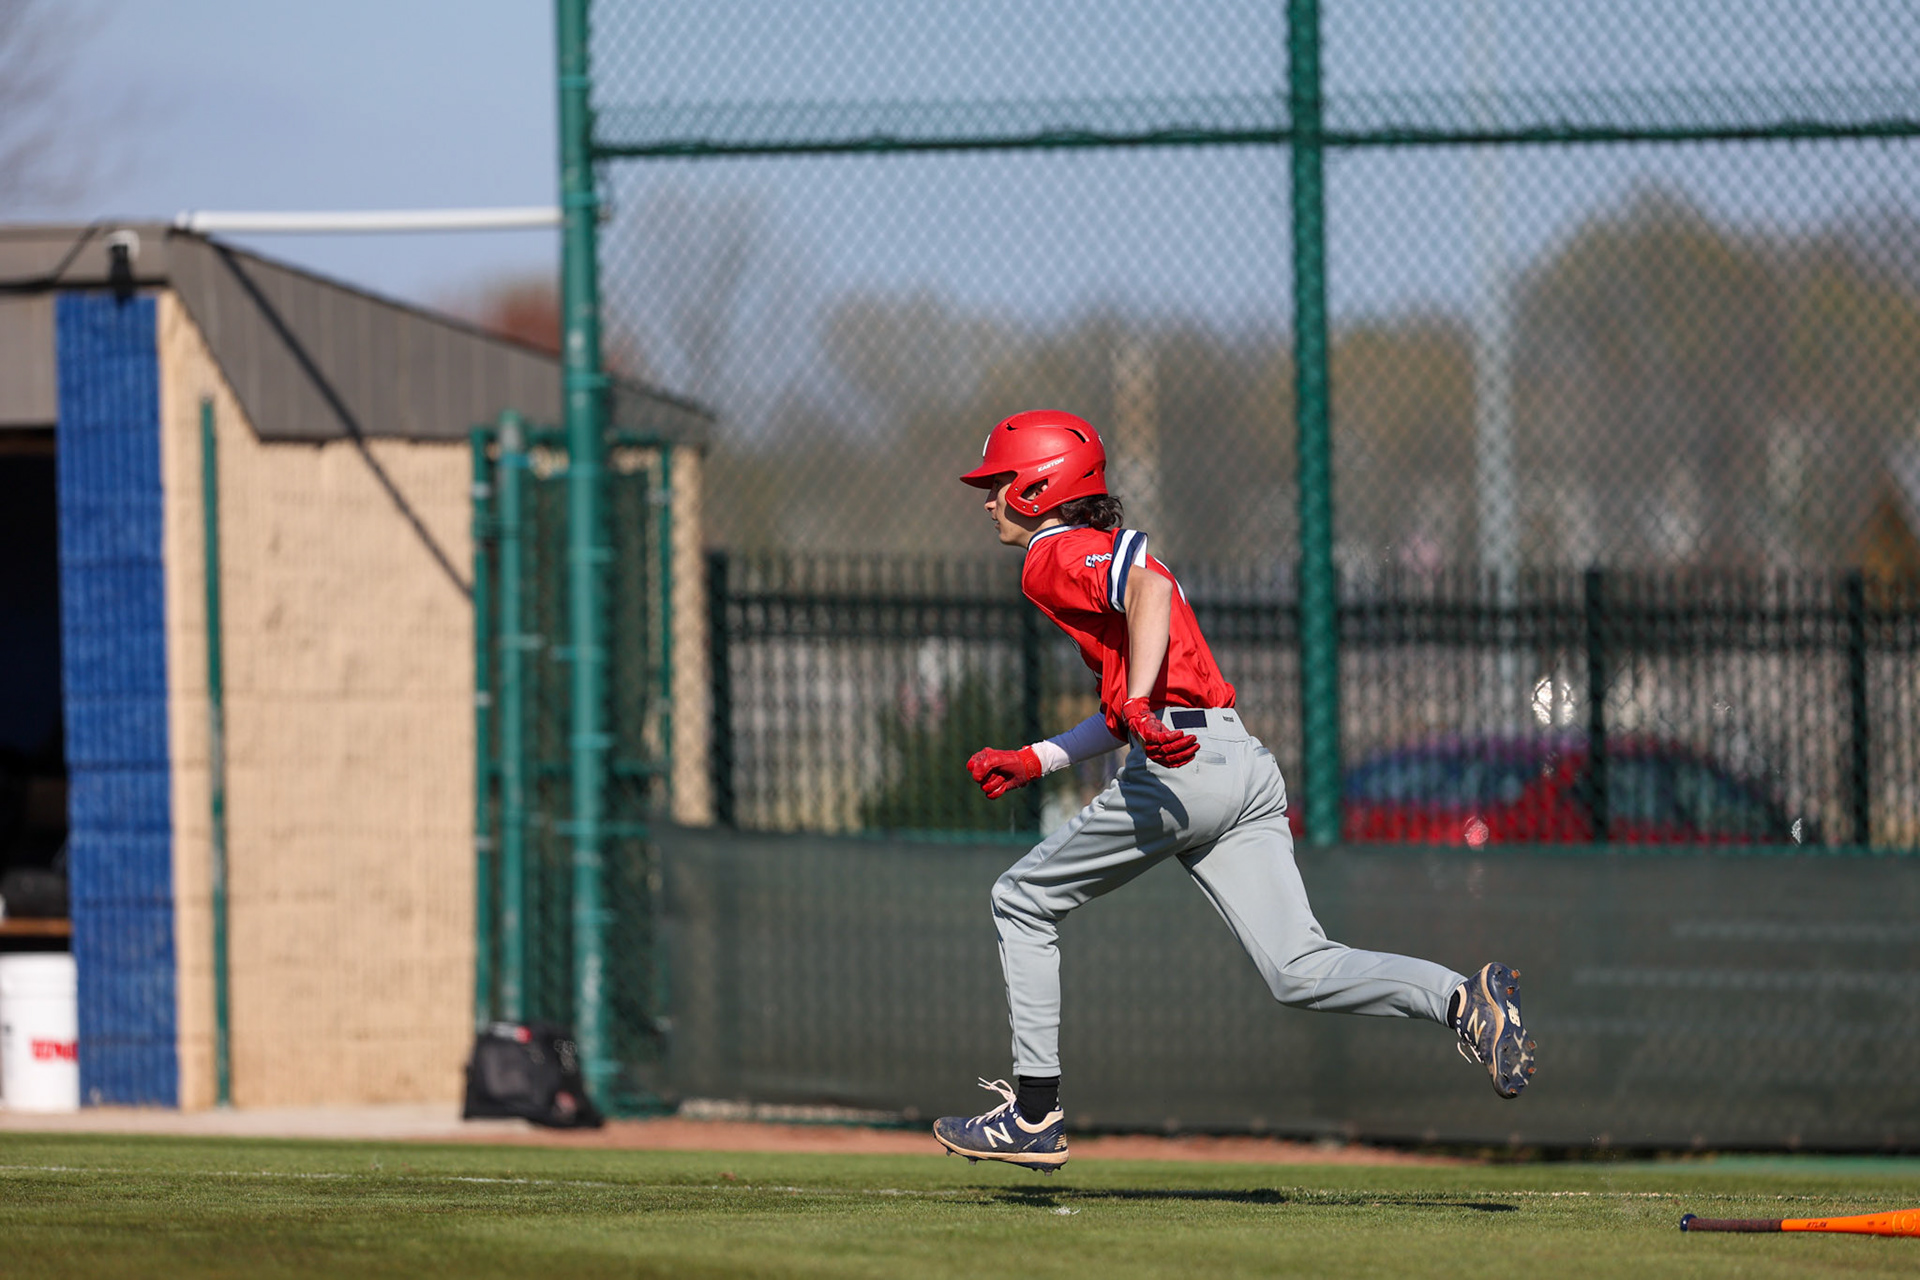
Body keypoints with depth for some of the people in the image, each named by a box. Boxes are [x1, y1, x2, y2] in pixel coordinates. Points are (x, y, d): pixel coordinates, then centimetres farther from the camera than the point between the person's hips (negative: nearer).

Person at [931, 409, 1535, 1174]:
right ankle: (1463, 1000, -22)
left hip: (1179, 769, -9)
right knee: (1300, 973, -2)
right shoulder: (1105, 553, 29)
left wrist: (1139, 707, -31)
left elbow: (1149, 586, -22)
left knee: (1022, 903, 9)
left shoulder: (1055, 558, 0)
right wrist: (1032, 763, 32)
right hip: (1247, 767, 9)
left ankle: (1034, 1114, 9)